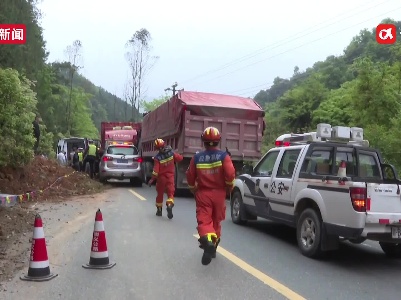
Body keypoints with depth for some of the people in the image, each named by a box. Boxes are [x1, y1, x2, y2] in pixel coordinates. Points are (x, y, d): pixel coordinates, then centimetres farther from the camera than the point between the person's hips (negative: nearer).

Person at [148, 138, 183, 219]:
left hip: (161, 177, 0)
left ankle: (159, 210, 27)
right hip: (170, 176, 0)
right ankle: (169, 205, -27)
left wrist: (152, 179, -9)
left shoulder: (157, 158, -14)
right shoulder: (171, 153, -8)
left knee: (160, 193, 15)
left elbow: (156, 170, -17)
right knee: (170, 192, 0)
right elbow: (180, 158, 0)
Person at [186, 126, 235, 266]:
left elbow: (190, 176, 3)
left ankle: (207, 241, -30)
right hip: (218, 193, 1)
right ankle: (213, 246, 28)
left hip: (203, 194, -1)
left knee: (204, 220, -2)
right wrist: (229, 187, 3)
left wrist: (193, 189, 22)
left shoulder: (197, 157, -1)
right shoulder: (223, 156, -7)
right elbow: (230, 174, -17)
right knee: (216, 221, 17)